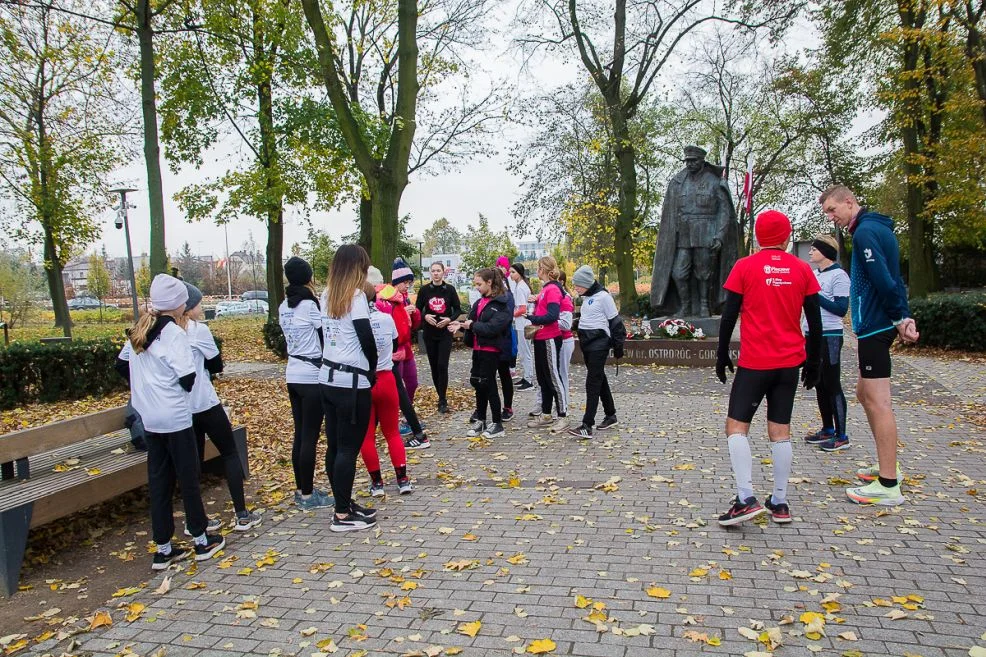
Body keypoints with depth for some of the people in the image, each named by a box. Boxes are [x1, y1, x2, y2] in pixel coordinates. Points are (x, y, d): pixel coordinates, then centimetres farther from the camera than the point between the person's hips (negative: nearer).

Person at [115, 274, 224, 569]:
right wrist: (183, 387, 3)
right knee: (188, 478, 6)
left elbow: (121, 365, 19)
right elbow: (187, 378, -19)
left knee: (158, 481, 11)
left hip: (150, 419, 7)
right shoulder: (173, 333, -15)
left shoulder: (139, 331, 8)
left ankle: (162, 549, 18)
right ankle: (201, 540, 18)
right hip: (175, 417, -7)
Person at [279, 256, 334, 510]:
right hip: (312, 377, -8)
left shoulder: (284, 307, 9)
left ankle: (301, 489, 23)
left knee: (300, 434, 14)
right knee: (310, 437, -1)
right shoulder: (312, 304, -13)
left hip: (293, 375, 8)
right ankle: (308, 495, 6)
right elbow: (326, 337, -7)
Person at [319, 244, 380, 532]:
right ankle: (343, 515, 5)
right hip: (351, 382, -7)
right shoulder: (355, 296, -10)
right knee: (348, 448, -1)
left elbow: (329, 335, 9)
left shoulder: (328, 296, 11)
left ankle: (343, 504, 24)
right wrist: (372, 371, 2)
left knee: (335, 446, 13)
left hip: (328, 378, 7)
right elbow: (367, 339, -13)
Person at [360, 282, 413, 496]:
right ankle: (403, 480, 12)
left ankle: (377, 483, 13)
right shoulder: (387, 318, -3)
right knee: (392, 432, 15)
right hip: (386, 380, 3)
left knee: (366, 436, 10)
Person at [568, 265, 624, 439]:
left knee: (593, 383, -11)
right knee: (599, 380, 15)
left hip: (599, 344, -9)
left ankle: (587, 426, -12)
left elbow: (615, 321, -9)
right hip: (587, 344, 9)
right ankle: (610, 416, 28)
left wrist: (618, 345, -8)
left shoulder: (603, 296, -12)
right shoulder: (586, 297, 12)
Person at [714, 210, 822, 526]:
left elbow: (729, 316, -5)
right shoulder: (802, 269, 5)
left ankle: (746, 498, -10)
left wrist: (722, 354, 5)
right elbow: (815, 322, 7)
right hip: (790, 363, 4)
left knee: (736, 426, 1)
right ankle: (780, 503, 12)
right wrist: (813, 362, 16)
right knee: (780, 430, 9)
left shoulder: (745, 267, -4)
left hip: (754, 362, -4)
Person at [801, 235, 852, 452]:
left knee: (832, 386, -5)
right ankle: (827, 430, 23)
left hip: (829, 336, -8)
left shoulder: (838, 275, -10)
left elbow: (841, 308, -17)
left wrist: (815, 295, -16)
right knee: (819, 385, 13)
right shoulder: (813, 274, 14)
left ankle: (841, 437, 1)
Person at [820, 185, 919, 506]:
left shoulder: (866, 231, -15)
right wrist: (904, 316, 8)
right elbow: (893, 279, 16)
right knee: (865, 394, 19)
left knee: (877, 401, -8)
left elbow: (883, 280, -21)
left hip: (874, 325, -11)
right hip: (877, 325, 11)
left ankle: (888, 486, -3)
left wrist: (899, 318, -11)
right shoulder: (877, 228, 18)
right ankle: (888, 465, 29)